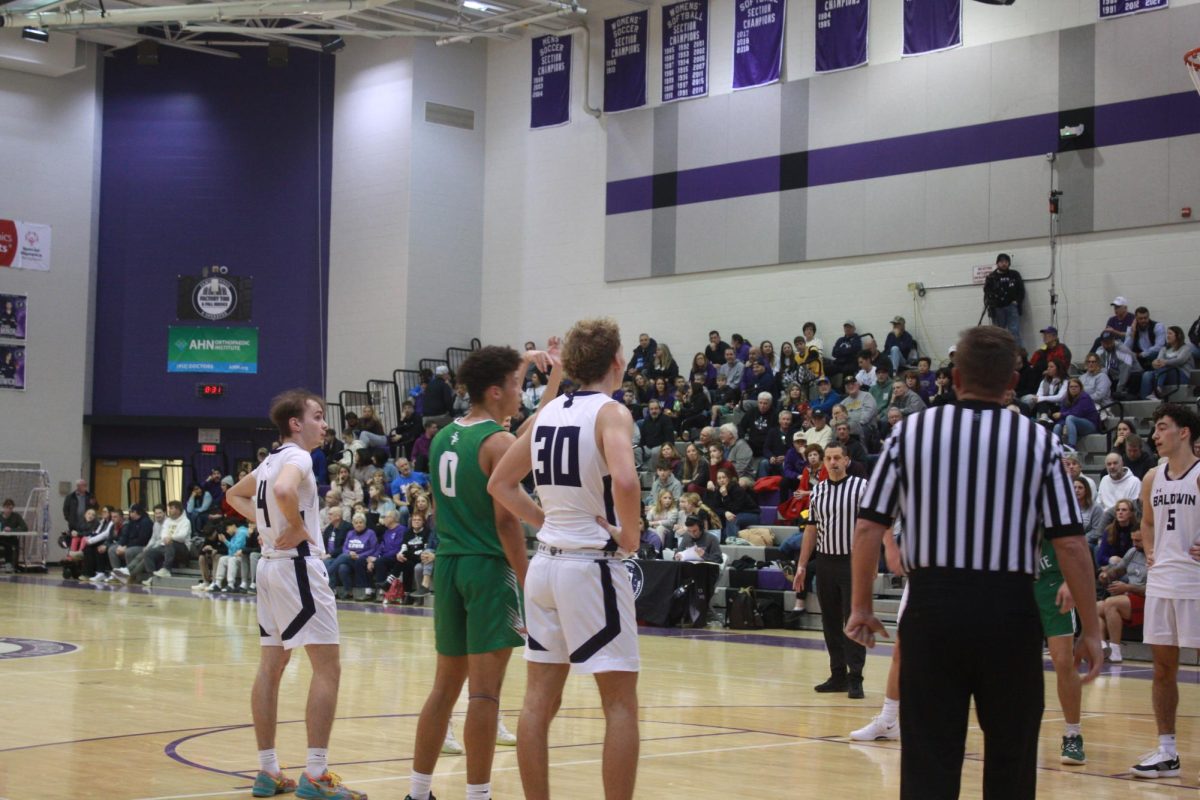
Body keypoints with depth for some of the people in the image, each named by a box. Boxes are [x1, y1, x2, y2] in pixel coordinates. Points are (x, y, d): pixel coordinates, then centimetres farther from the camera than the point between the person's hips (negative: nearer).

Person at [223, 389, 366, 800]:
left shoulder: (270, 460, 15)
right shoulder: (297, 457, -13)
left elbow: (235, 495, 30)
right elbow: (284, 490, -35)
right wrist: (297, 526, -19)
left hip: (270, 564, 10)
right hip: (298, 565, -10)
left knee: (271, 667, 9)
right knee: (327, 667, -8)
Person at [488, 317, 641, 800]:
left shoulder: (548, 412, 9)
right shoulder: (610, 412, -11)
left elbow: (500, 483, 15)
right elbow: (624, 481, -30)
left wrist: (546, 521, 13)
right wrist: (631, 536, -14)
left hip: (546, 562, 7)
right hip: (593, 565, -7)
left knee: (540, 699, 10)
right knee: (621, 704, 0)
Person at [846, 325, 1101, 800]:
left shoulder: (910, 431, 1)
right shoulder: (1039, 441, 0)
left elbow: (868, 528, -1)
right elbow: (1070, 543, -4)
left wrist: (861, 607, 10)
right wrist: (1090, 629, 4)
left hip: (932, 605, 0)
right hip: (1010, 612, 0)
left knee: (929, 761, 5)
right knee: (1010, 760, 12)